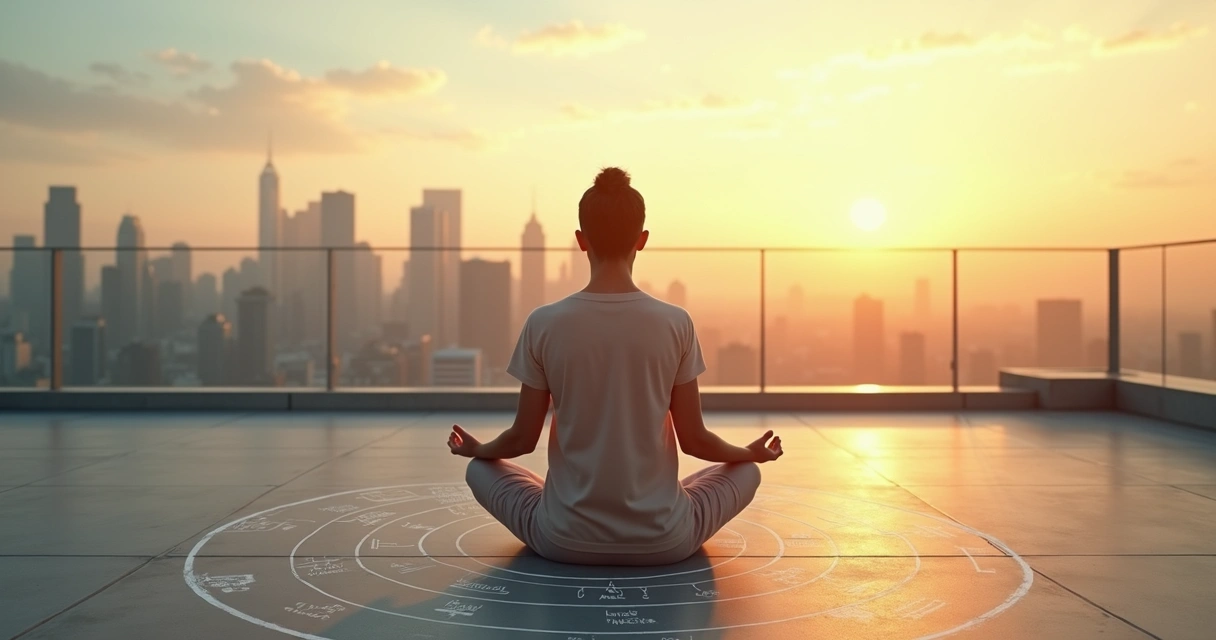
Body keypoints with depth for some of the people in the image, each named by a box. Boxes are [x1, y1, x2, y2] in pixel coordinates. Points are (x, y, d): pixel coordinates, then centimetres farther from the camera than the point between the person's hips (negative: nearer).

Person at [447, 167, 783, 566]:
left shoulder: (544, 324, -9)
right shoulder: (676, 323, -9)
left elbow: (524, 438, -1)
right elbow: (694, 439, -1)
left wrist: (476, 449, 22)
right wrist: (751, 453, 20)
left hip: (566, 541, 0)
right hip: (662, 541, 1)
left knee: (481, 469, 26)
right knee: (746, 472, 27)